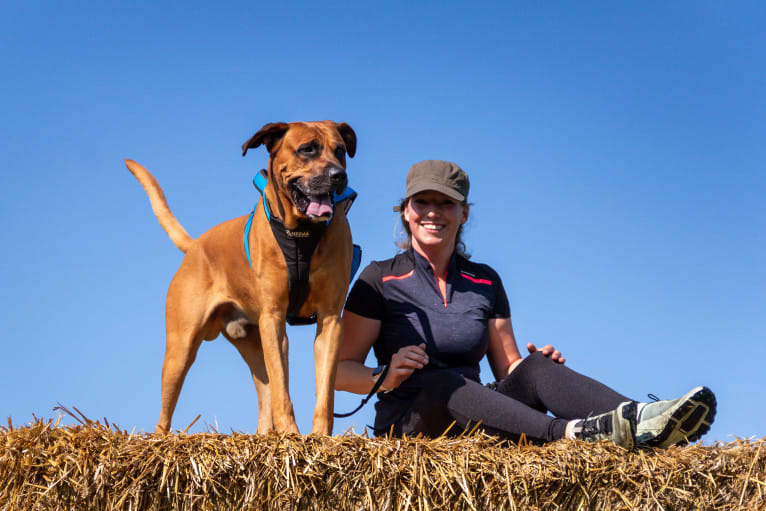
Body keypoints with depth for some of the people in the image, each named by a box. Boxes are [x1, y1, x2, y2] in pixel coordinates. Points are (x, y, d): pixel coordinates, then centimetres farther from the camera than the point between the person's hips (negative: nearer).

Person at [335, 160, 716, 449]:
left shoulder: (484, 282, 15)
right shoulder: (380, 279, 3)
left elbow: (508, 368, 16)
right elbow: (339, 370, -1)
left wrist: (542, 364, -7)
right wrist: (385, 377, -22)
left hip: (477, 421, 4)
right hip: (406, 426, -3)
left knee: (534, 369, -25)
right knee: (443, 384, -36)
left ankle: (639, 422, -52)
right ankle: (574, 434, -58)